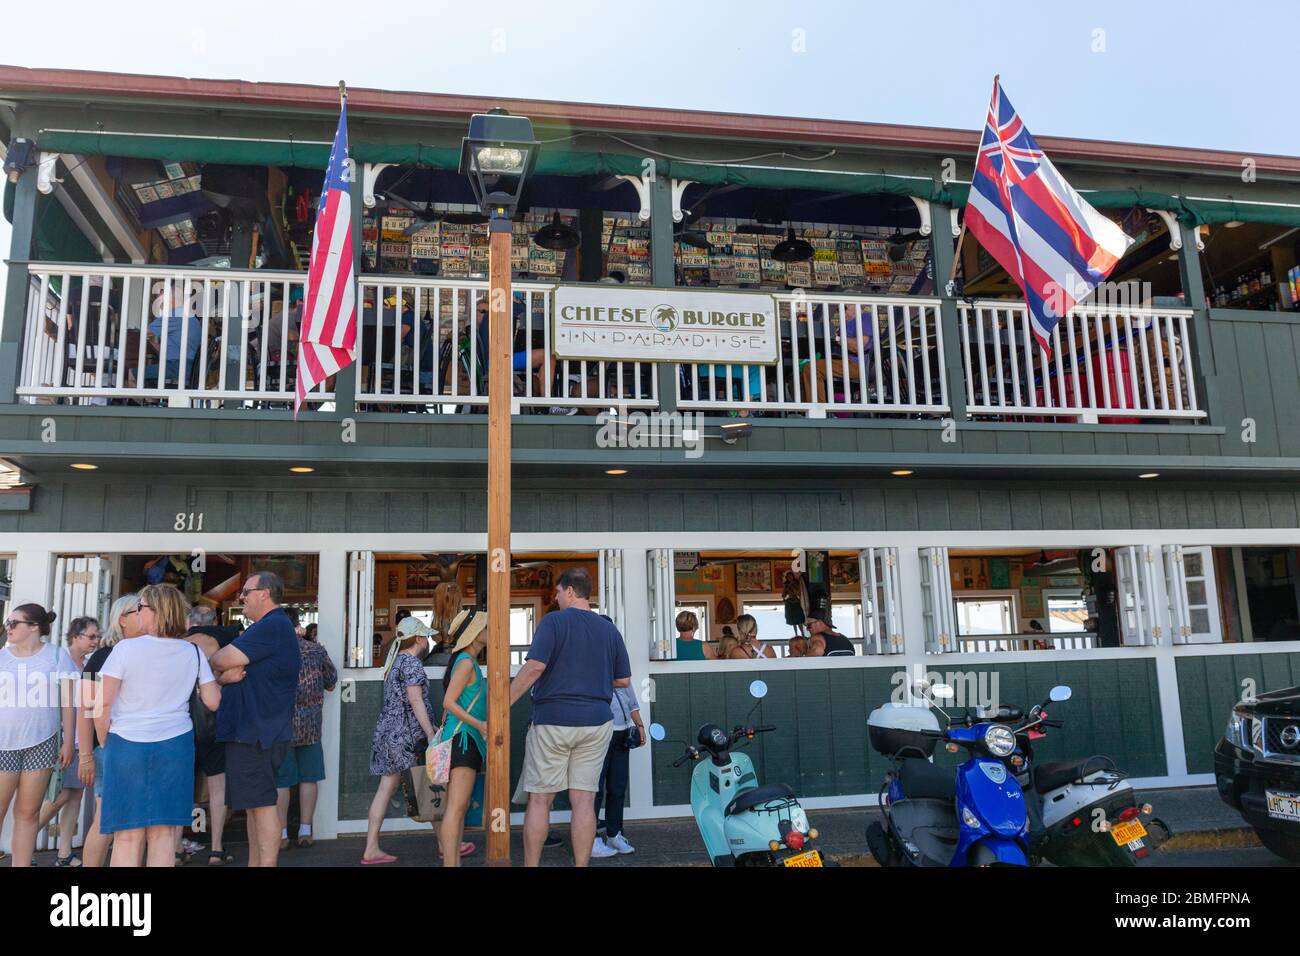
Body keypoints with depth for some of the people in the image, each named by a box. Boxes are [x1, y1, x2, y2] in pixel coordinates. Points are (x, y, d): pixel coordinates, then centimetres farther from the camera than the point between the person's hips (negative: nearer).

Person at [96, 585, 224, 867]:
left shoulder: (126, 648, -7)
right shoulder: (193, 652, 2)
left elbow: (102, 702, -8)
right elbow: (212, 702, 2)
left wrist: (105, 741, 7)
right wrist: (219, 680, 21)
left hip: (127, 745, -2)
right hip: (175, 746, 2)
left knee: (128, 836, 5)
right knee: (163, 834, 7)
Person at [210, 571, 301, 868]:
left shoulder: (272, 626, -16)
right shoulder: (274, 626, 19)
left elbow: (222, 660, -17)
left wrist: (213, 659, 6)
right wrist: (229, 672, -7)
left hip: (257, 732, -11)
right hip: (253, 730, 11)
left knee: (262, 803, -6)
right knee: (256, 803, 15)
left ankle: (266, 863, -2)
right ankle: (254, 863, 23)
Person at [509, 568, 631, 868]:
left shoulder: (554, 621, -7)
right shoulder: (609, 630, 8)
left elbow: (535, 667, -18)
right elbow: (624, 680, 11)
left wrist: (504, 704, -11)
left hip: (552, 720, -4)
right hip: (596, 722, 4)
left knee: (540, 799, 7)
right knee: (584, 800, 6)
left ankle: (531, 865, 13)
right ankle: (581, 864, 8)